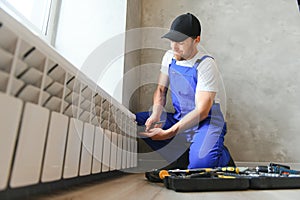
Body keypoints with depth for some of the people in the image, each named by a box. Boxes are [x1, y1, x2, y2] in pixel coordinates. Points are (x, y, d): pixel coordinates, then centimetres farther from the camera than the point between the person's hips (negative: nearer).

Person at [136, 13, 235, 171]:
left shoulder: (206, 65, -17)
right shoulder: (169, 57, 3)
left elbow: (202, 111, -21)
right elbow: (160, 90, 8)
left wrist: (168, 133, -28)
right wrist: (156, 116, -13)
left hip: (205, 121, -6)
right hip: (179, 118, 6)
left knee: (200, 162, -33)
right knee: (134, 121, -12)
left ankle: (223, 157, 6)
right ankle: (183, 158, -6)